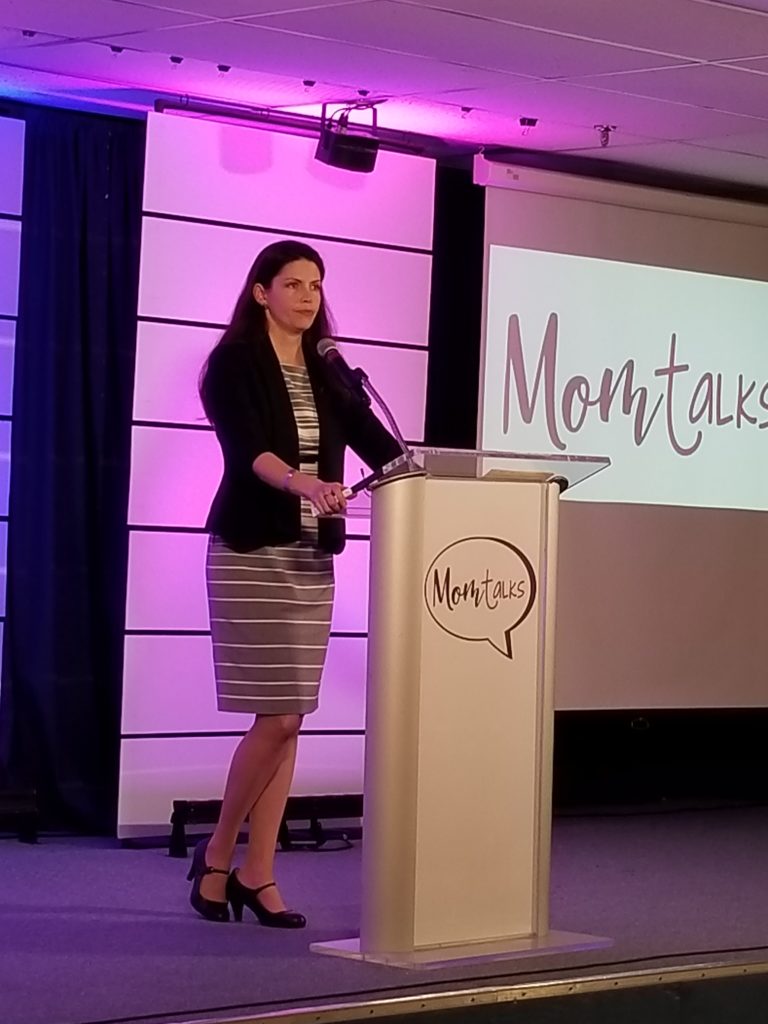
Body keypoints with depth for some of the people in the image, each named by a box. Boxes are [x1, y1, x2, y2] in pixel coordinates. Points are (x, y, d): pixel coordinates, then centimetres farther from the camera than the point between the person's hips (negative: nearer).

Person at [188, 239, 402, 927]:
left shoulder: (327, 372, 13)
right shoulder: (235, 362, -5)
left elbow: (377, 442, 3)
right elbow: (246, 448, -21)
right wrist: (300, 483, -40)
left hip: (312, 556, 6)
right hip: (251, 553, -6)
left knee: (291, 719, 4)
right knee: (276, 716, -10)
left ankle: (258, 874, 10)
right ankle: (217, 857, 9)